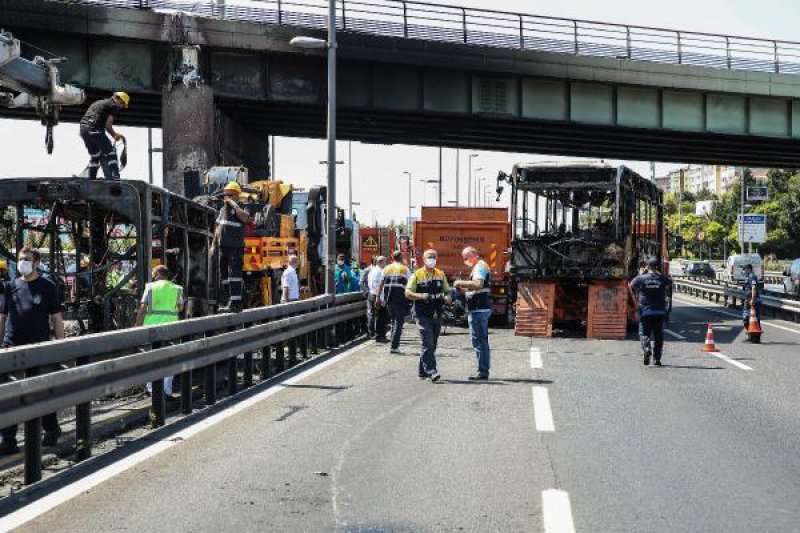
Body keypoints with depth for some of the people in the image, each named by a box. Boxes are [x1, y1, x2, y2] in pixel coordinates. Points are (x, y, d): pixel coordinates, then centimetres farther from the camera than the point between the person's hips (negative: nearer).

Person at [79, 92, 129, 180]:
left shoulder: (99, 102, 28)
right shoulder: (114, 106, 3)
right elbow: (108, 124, -5)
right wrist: (114, 135, 12)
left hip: (83, 129, 8)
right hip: (94, 130, -8)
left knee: (94, 156, 20)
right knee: (110, 153, -1)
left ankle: (91, 179, 20)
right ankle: (115, 177, -8)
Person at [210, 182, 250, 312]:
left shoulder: (239, 209, -4)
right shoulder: (223, 209, 18)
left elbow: (245, 217, -27)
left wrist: (233, 204, -20)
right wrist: (213, 245, 19)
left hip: (236, 247, -8)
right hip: (224, 247, 8)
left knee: (234, 274, -13)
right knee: (224, 275, 10)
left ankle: (235, 303, -15)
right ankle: (232, 301, 17)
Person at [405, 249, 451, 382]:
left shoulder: (441, 275, 13)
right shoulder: (417, 275, -2)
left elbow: (447, 291, 20)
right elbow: (408, 293, -5)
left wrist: (447, 298, -4)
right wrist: (421, 296, -21)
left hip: (437, 315, 6)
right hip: (422, 315, -6)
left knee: (432, 345, 10)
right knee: (428, 343, -15)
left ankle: (423, 371, 21)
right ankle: (431, 371, -19)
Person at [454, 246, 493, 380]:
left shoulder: (479, 267, -12)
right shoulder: (482, 266, 21)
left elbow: (478, 284, -29)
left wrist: (461, 283, -19)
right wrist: (464, 290, 14)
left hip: (478, 309, -11)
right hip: (483, 308, 11)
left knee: (478, 340, -9)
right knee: (483, 340, 14)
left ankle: (482, 372, -9)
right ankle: (484, 371, 19)